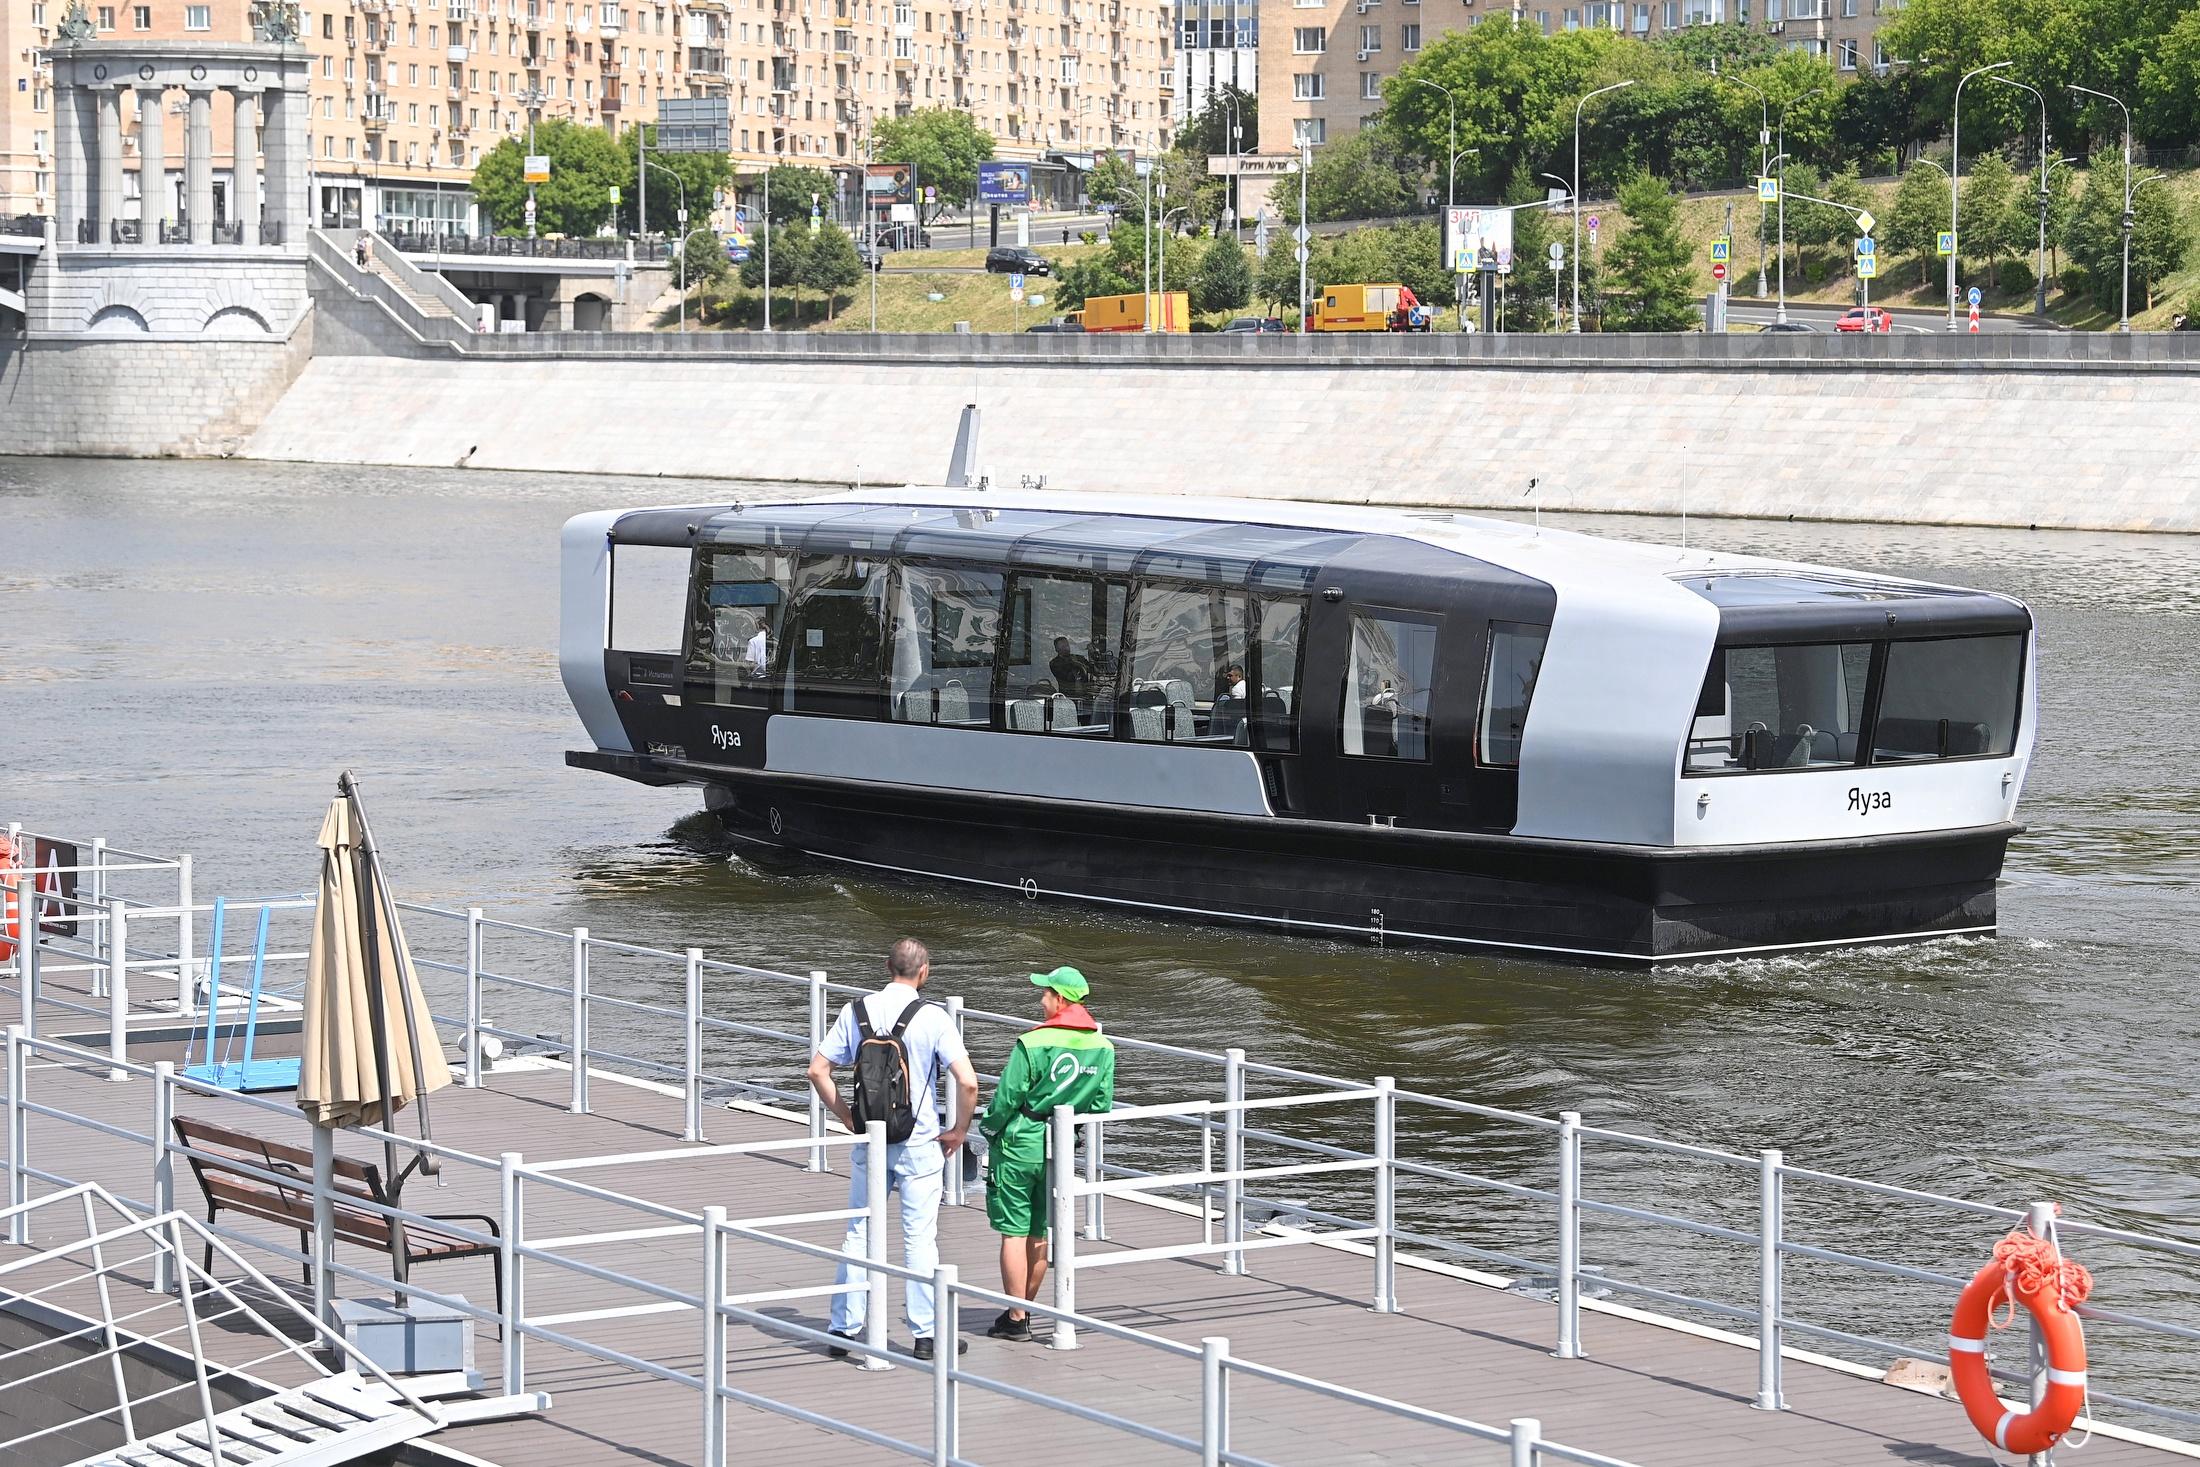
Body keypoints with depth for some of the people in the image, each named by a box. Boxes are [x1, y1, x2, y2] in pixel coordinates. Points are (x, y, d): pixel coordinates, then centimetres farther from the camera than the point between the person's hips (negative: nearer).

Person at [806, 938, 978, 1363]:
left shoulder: (856, 1011, 0)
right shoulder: (931, 1017, -11)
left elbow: (818, 1070, 4)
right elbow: (967, 1082, -16)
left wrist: (849, 1119, 12)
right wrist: (959, 1131, -1)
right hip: (920, 1143, -3)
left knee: (859, 1234, 11)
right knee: (919, 1238, 3)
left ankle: (844, 1329, 14)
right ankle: (925, 1335, 7)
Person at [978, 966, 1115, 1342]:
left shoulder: (1032, 1044, -17)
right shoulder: (1103, 1048, 0)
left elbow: (1007, 1099, -13)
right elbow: (1102, 1105, 5)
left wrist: (989, 1128, 5)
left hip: (1020, 1145, -6)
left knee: (1014, 1233, 1)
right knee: (1041, 1234, 15)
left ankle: (1016, 1319, 2)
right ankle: (1025, 1309, 24)